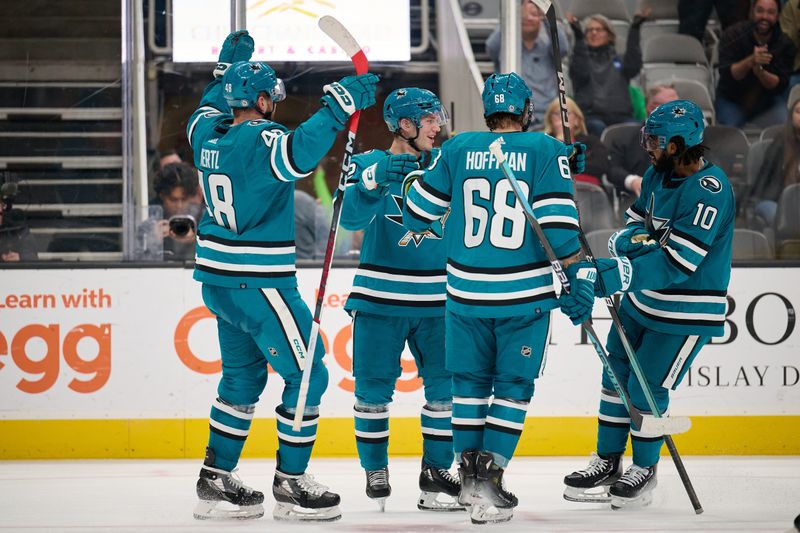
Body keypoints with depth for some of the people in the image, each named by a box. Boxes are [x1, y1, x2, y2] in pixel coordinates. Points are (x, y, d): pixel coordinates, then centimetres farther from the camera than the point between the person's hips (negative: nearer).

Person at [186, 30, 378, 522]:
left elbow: (209, 109, 29)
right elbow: (300, 153, -40)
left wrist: (229, 67, 36)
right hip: (259, 284, -9)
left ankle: (217, 481, 20)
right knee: (307, 375, 0)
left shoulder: (209, 135, 5)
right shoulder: (261, 140, -19)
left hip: (220, 279, 9)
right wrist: (339, 105, -35)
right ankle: (291, 485, 3)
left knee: (244, 376, 19)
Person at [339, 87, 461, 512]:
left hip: (435, 299, 3)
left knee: (446, 384, 0)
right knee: (373, 388, 2)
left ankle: (436, 470, 11)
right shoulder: (367, 165, -3)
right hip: (380, 297, -3)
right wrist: (375, 180, -35)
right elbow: (351, 218, -18)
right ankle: (375, 470, 18)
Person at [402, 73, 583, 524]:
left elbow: (417, 213, 6)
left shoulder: (457, 149, 1)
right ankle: (490, 479, -2)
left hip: (467, 293, 2)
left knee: (470, 382, 17)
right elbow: (559, 226, -13)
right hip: (525, 294, -2)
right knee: (513, 385, 7)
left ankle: (469, 473, 19)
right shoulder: (546, 150, -7)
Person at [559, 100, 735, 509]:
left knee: (646, 388, -2)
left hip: (688, 311, -8)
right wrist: (632, 238, -18)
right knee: (617, 376, 11)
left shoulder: (709, 191, -26)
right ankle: (607, 463, 25)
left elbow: (676, 263, -32)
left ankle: (645, 470, 18)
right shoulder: (658, 174, 1)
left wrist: (603, 277, -36)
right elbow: (633, 224, 10)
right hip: (642, 299, 8)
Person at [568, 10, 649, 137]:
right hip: (592, 115, -1)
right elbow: (581, 73, -4)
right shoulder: (582, 58, 20)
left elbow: (633, 67, 0)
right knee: (598, 128, -37)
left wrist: (635, 29, -6)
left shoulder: (618, 60, 25)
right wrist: (578, 36, -13)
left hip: (620, 115, 1)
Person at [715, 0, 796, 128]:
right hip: (731, 100, -2)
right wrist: (750, 61, -42)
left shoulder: (785, 44, -10)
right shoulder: (732, 35, -13)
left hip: (768, 99, 2)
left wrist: (760, 72, -36)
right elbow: (726, 74, -22)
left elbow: (781, 84, -14)